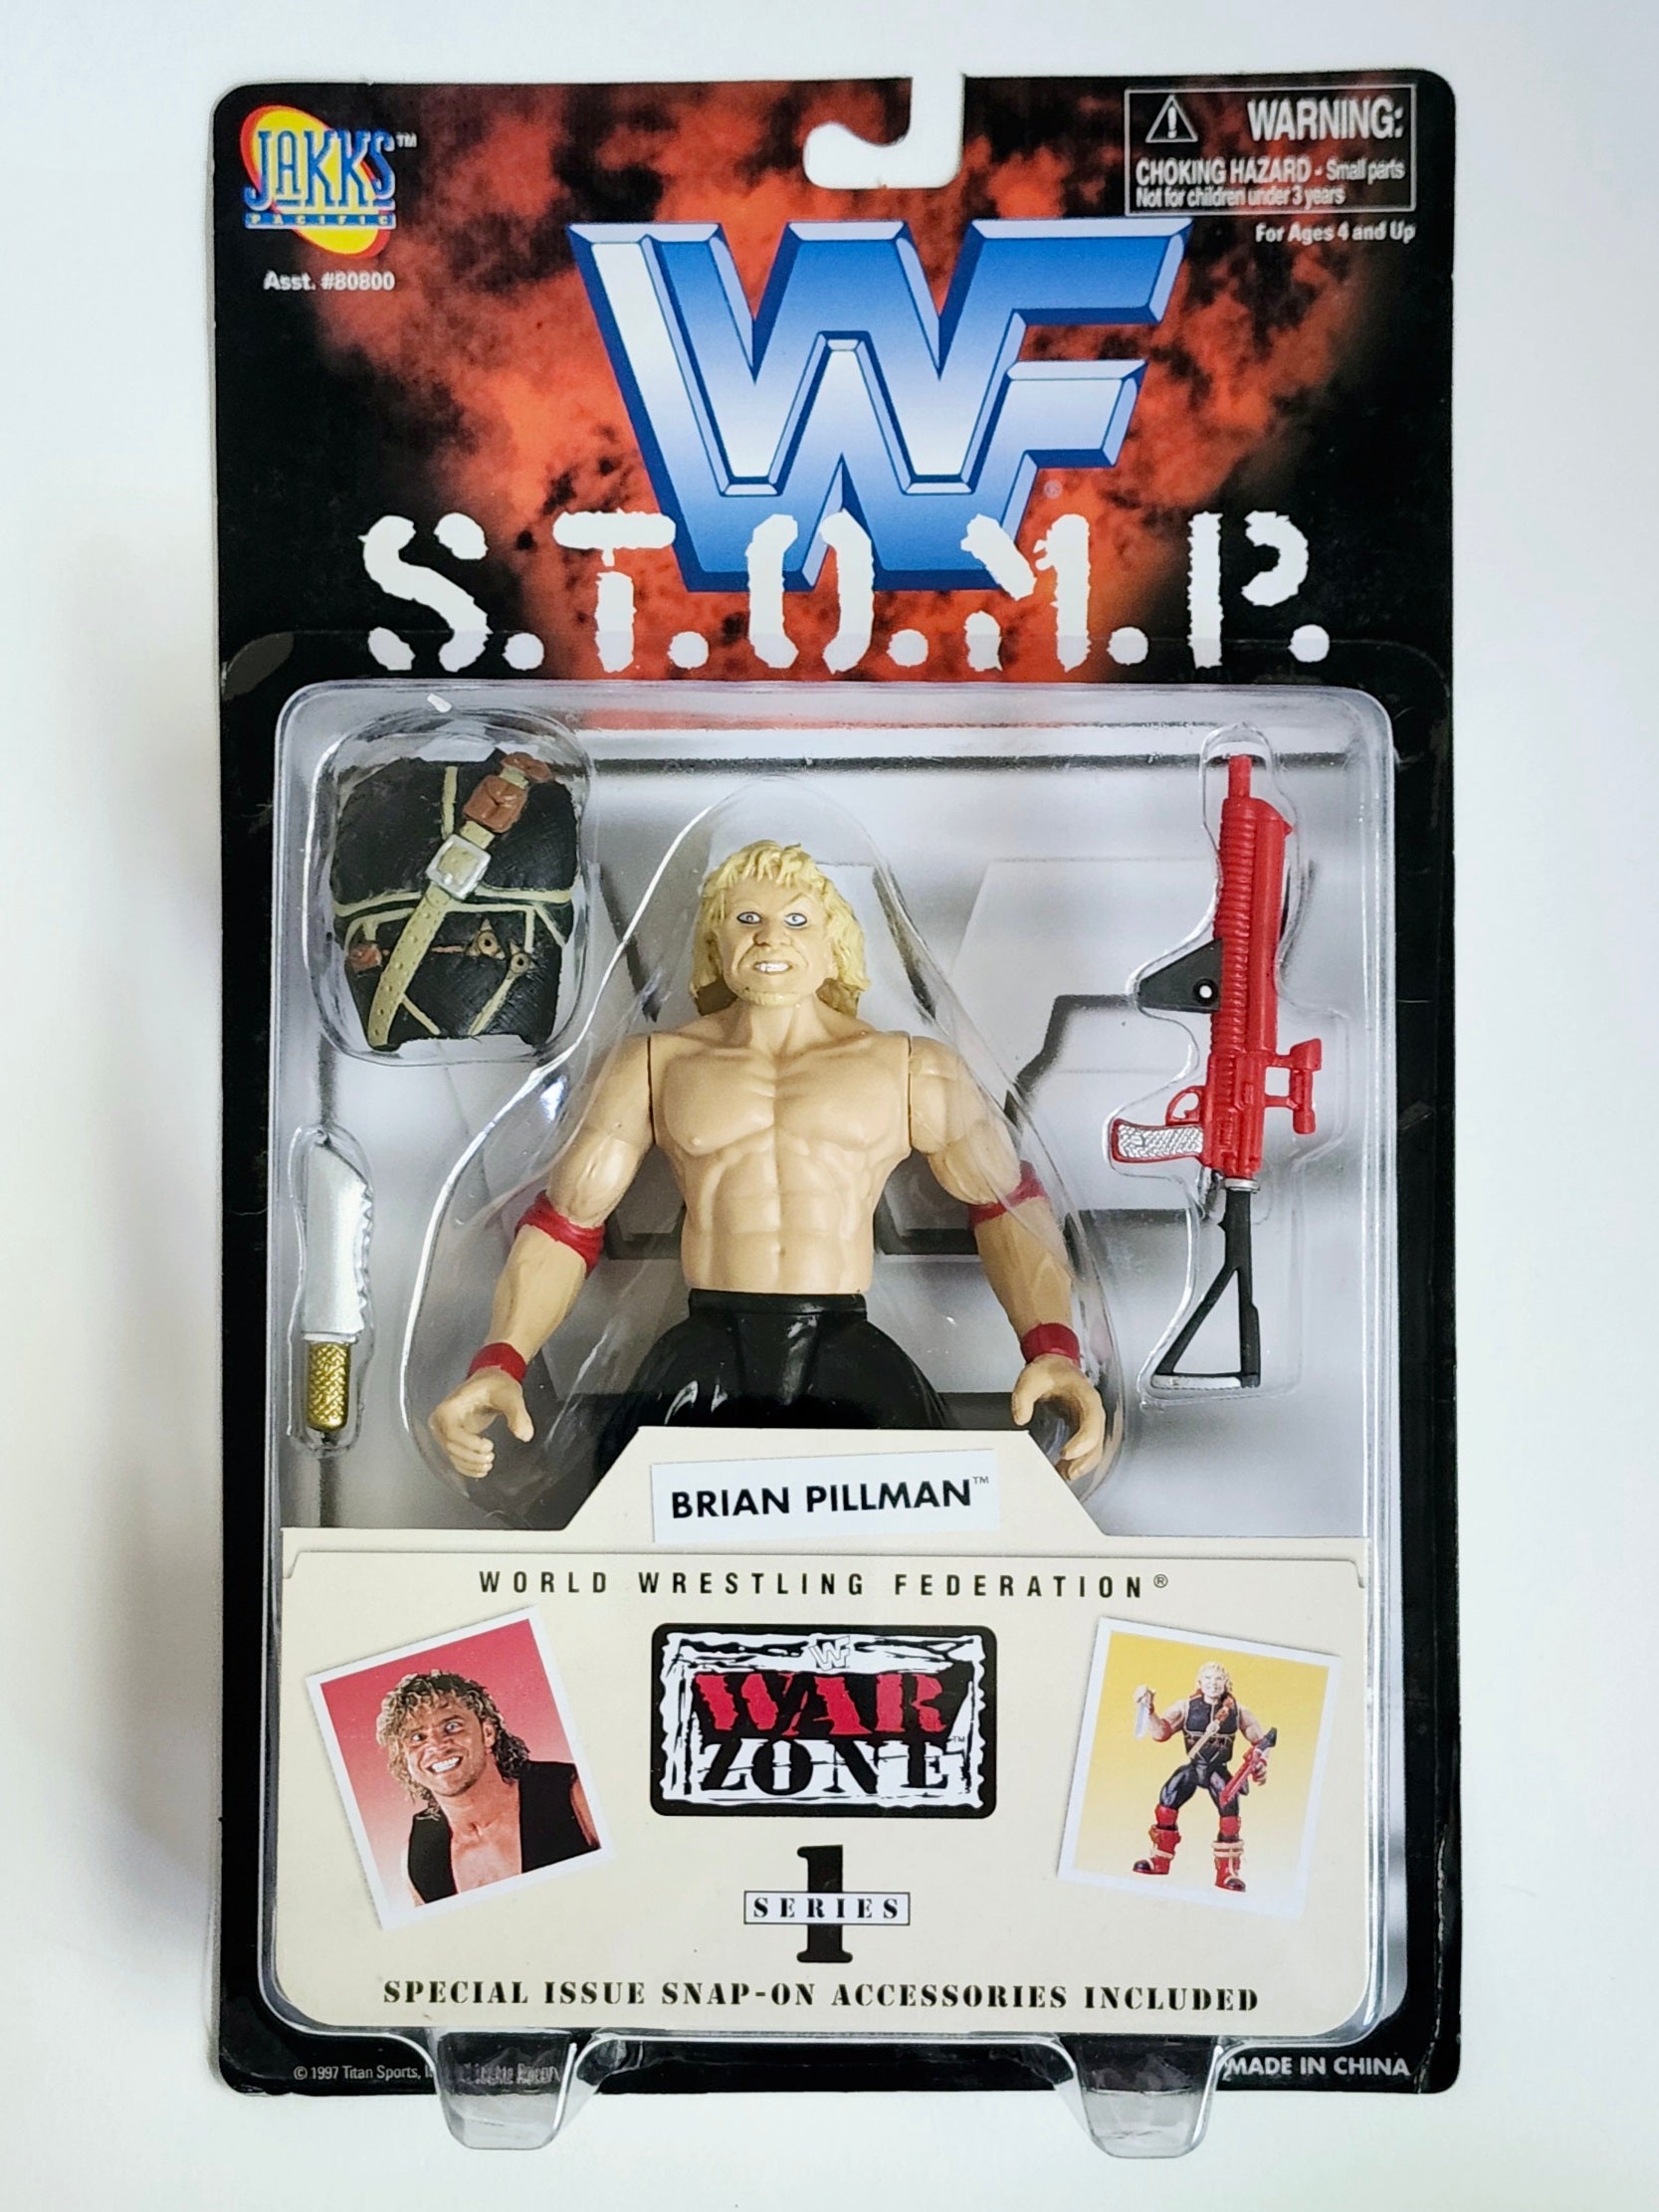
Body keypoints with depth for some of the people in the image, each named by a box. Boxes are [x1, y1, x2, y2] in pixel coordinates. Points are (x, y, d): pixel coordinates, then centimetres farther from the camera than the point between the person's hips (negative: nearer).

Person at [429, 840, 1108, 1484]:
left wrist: (1053, 1349, -4)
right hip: (705, 1359, 1)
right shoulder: (653, 1064, 16)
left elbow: (1007, 1205, 14)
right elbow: (564, 1224, 12)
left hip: (852, 1360, 0)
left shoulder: (910, 1068, 15)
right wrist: (500, 1363, -5)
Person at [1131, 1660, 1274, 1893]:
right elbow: (1161, 1732, -12)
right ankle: (1160, 1861, 0)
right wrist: (1149, 1710, -27)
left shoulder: (1236, 1711, -3)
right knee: (1167, 1803, -15)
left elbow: (1259, 1739, 8)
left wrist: (1259, 1764, -6)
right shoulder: (1187, 1706, -6)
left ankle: (1228, 1873, -3)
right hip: (1192, 1766, 0)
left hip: (1219, 1770, 0)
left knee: (1230, 1816, -17)